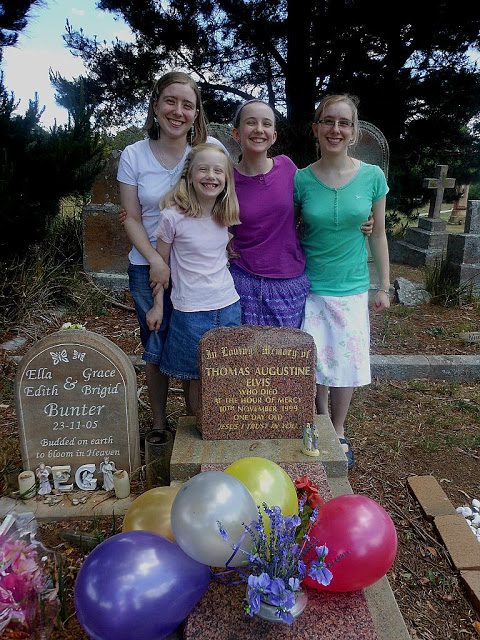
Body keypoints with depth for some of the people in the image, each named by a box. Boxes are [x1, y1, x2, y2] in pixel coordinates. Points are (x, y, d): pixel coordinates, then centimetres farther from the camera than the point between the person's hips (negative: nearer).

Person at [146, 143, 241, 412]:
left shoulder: (225, 215, 3)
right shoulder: (173, 216, -11)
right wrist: (158, 305, 2)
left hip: (229, 305, 4)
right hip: (190, 310, -4)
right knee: (198, 377, 8)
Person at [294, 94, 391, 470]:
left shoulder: (372, 177, -3)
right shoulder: (301, 179, -6)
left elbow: (378, 233, 5)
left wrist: (384, 286, 7)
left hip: (352, 287, 1)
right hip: (309, 286, -1)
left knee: (347, 362, 7)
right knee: (314, 361, 3)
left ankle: (339, 432, 31)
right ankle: (321, 417, 34)